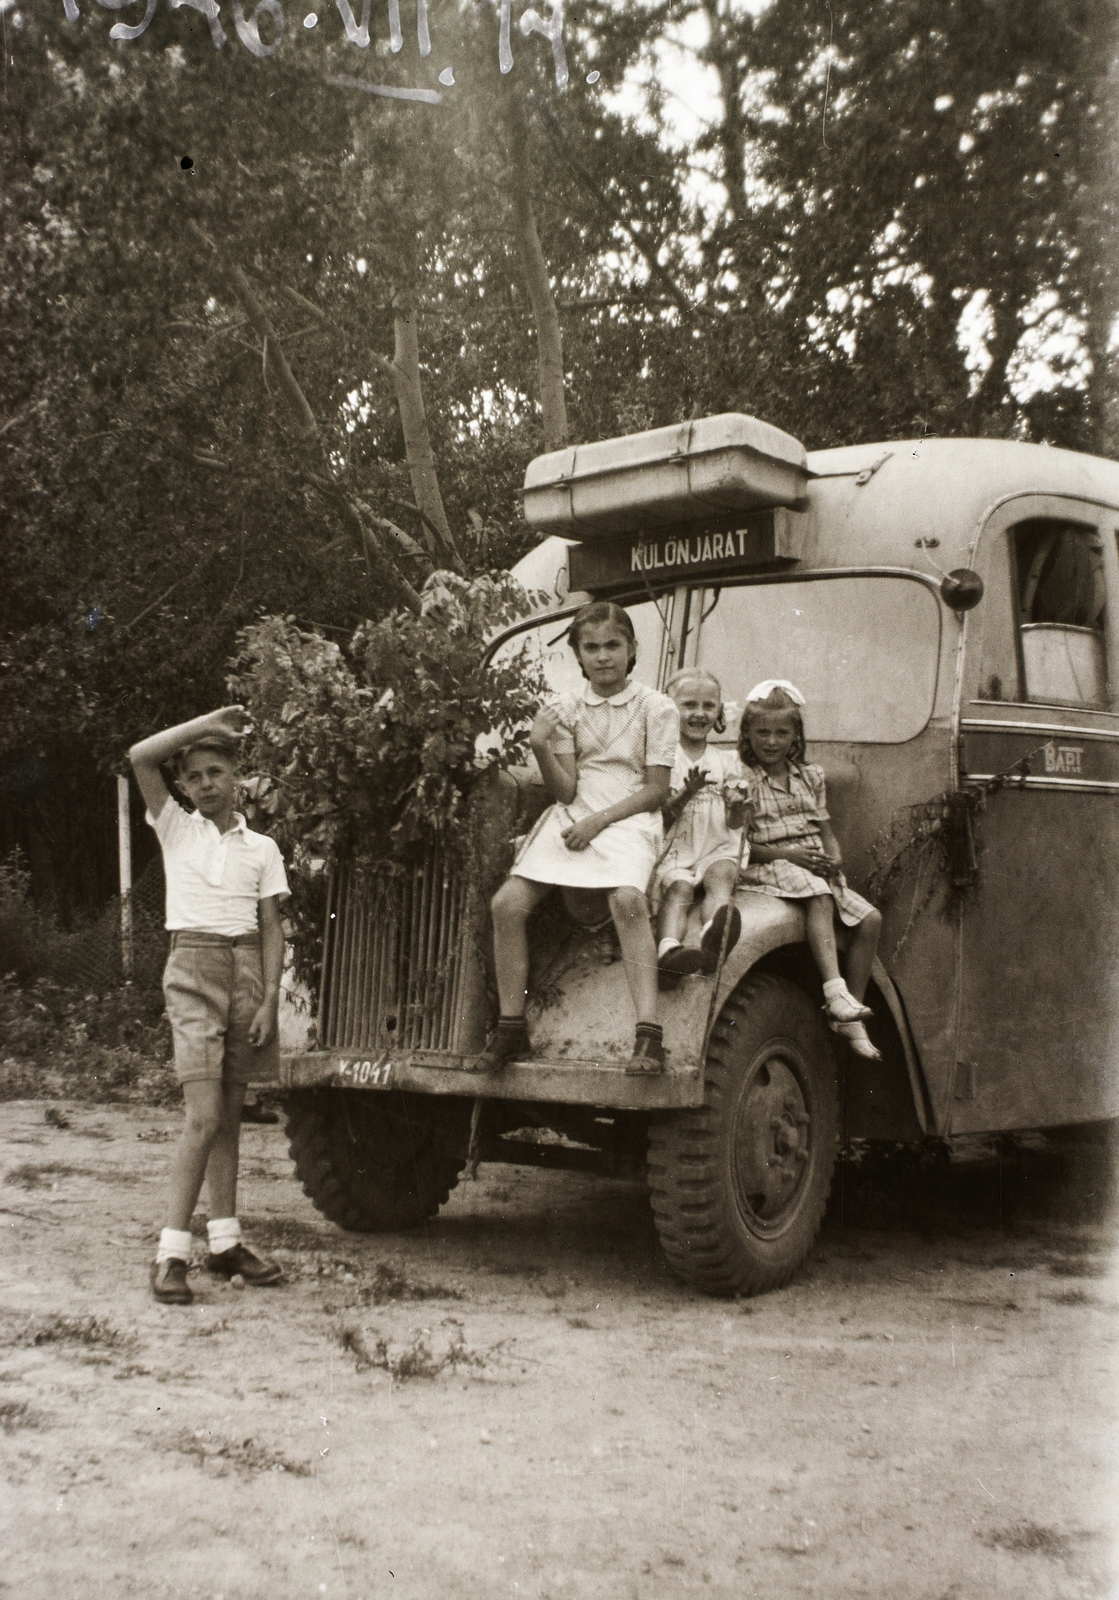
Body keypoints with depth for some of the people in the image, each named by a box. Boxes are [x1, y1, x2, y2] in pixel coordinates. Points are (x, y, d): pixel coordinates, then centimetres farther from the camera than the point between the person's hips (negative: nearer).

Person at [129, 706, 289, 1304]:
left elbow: (271, 928, 8)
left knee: (230, 1114, 7)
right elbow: (139, 756, -6)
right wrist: (208, 722, -2)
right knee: (204, 1116, -13)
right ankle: (170, 1253, -10)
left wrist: (269, 1000, -3)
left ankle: (225, 1241, 14)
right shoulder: (175, 829, 7)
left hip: (247, 968, 3)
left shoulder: (261, 848, 11)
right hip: (193, 967, -3)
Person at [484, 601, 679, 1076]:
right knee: (508, 902, -16)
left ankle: (649, 1034, -37)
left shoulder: (656, 708, 1)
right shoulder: (566, 709, 10)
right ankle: (511, 1027, -2)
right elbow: (565, 791, 5)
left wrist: (598, 821, -14)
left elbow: (656, 790, -3)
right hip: (572, 817, 4)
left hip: (629, 820, -4)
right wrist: (541, 748, -12)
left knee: (627, 898, -35)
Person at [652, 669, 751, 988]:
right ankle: (668, 950, -55)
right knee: (679, 887, -30)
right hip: (675, 851, -1)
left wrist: (736, 804, -13)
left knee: (720, 875, -30)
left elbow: (736, 821, 11)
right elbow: (660, 816, -1)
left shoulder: (727, 761, 16)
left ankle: (714, 936, -60)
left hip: (717, 848, 2)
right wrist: (686, 794, -18)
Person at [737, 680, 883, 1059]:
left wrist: (834, 858, -6)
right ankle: (834, 990, -47)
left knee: (869, 919, -11)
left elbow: (826, 831, 17)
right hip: (766, 868, -6)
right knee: (819, 898, -36)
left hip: (816, 868, 6)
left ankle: (849, 1017, -9)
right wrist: (786, 853, -19)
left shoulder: (810, 777, 16)